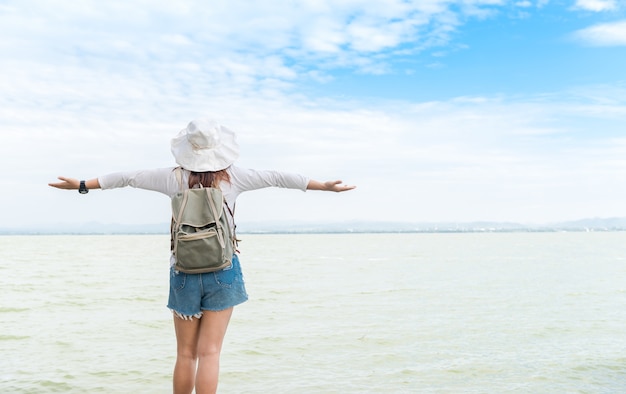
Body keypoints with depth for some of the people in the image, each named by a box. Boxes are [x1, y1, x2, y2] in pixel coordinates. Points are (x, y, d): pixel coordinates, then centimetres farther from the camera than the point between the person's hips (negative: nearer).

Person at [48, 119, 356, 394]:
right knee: (210, 353, 0)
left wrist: (81, 185, 15)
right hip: (223, 272, -1)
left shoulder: (175, 178, -1)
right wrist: (325, 186, 6)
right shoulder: (233, 178, -4)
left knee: (185, 354, 12)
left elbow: (128, 177, 5)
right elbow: (276, 178, 0)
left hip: (184, 272, 1)